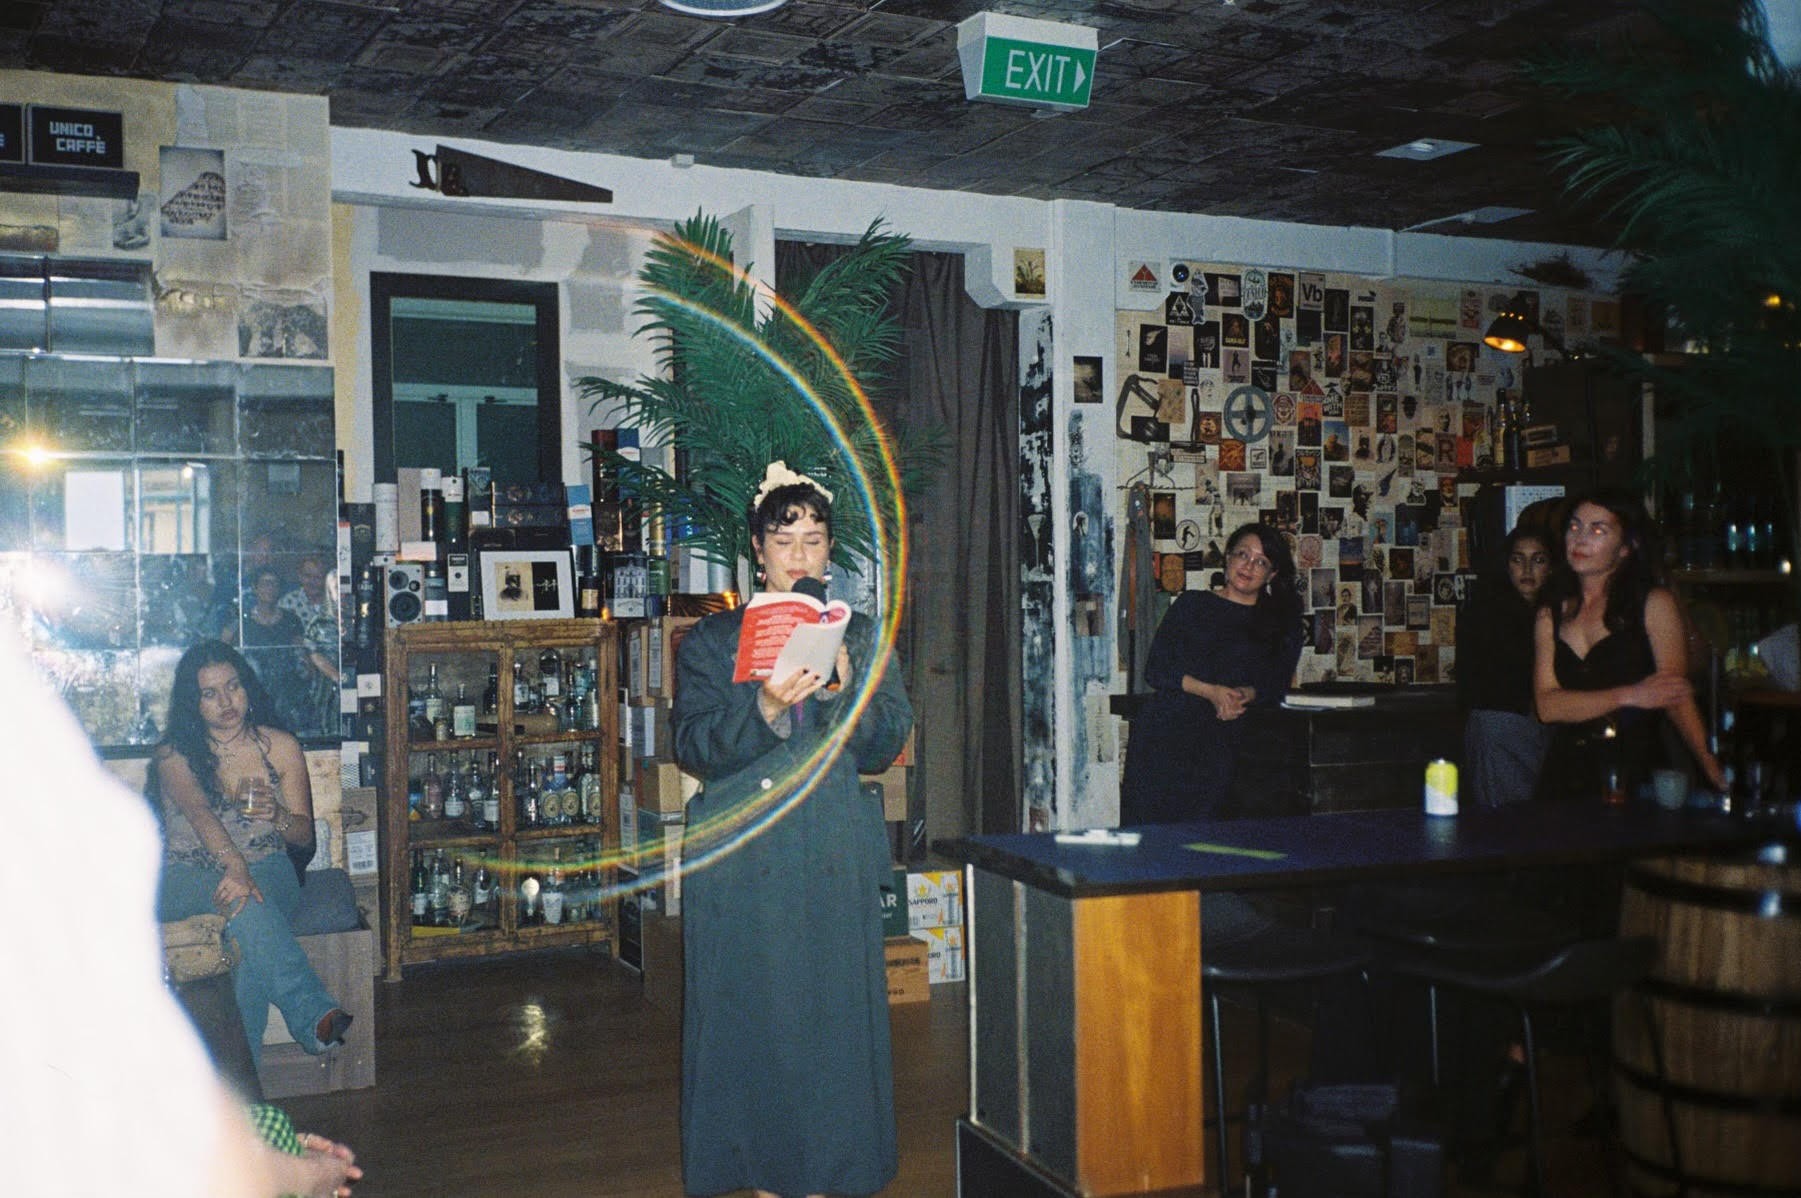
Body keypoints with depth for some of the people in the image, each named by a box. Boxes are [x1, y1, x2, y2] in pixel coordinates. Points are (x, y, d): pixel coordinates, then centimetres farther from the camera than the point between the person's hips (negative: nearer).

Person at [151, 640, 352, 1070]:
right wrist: (235, 866, -39)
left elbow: (304, 836, 7)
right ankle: (312, 1013, -44)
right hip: (188, 878, -1)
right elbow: (198, 812, -20)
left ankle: (242, 1062, -40)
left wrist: (277, 816, -18)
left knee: (250, 905, -36)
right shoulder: (174, 755, 2)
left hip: (267, 869, 2)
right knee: (245, 901, -37)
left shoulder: (281, 746, 9)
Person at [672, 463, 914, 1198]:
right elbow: (693, 747, -5)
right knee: (749, 1009, 1)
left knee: (832, 1006, 1)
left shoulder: (860, 636, 10)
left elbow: (885, 746, 1)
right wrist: (765, 708, -21)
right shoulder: (713, 640, 5)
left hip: (834, 856, 1)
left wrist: (843, 688, -17)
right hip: (741, 857, -1)